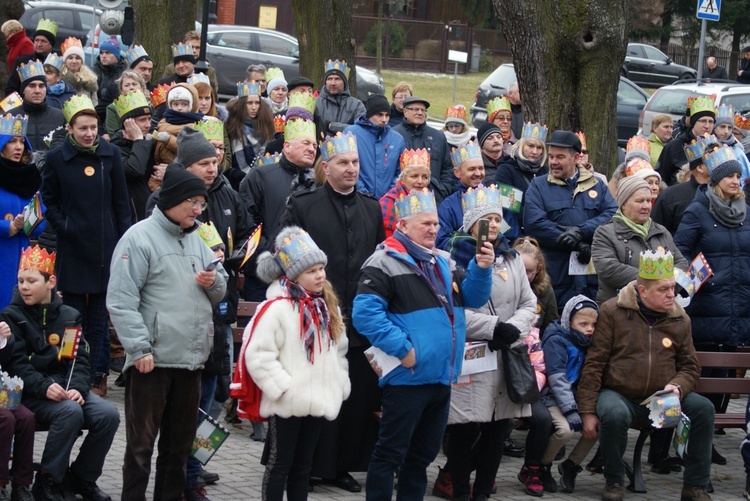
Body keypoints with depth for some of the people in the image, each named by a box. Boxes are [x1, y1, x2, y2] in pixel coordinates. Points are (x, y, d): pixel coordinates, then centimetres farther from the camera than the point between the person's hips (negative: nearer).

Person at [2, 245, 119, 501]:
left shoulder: (69, 316, 13)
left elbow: (80, 358, 6)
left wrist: (78, 388, -15)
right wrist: (45, 387, -25)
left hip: (68, 387, 5)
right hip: (31, 393, -5)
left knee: (108, 414, -20)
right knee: (70, 411, -33)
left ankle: (81, 477, 0)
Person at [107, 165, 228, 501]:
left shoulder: (195, 240, 15)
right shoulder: (140, 238, -8)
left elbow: (219, 293, 21)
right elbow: (121, 301, -15)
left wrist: (214, 282, -3)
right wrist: (139, 349, -20)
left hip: (191, 359, 7)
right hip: (152, 360, -7)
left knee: (180, 441, 14)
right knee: (142, 442, -2)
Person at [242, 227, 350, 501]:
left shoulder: (327, 306, 9)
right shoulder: (277, 308, -15)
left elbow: (338, 350, 20)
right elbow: (258, 354, -18)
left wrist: (339, 385, 11)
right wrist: (282, 387, -18)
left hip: (318, 402, 7)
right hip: (287, 404, -7)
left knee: (303, 466, 14)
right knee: (279, 465, 3)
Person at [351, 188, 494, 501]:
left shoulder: (443, 263, 16)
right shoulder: (385, 262, -10)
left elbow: (471, 298, 15)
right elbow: (365, 312, -19)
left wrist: (481, 269, -4)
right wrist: (401, 349, -20)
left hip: (442, 378, 8)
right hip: (407, 378, -8)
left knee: (424, 452, 16)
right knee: (391, 452, -2)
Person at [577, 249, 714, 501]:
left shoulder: (680, 319, 5)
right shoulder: (612, 312, -7)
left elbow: (689, 366, 13)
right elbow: (593, 364, -7)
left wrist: (677, 387, -12)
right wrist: (588, 411, -11)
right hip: (618, 394, -4)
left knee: (703, 409, -18)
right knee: (615, 414, -38)